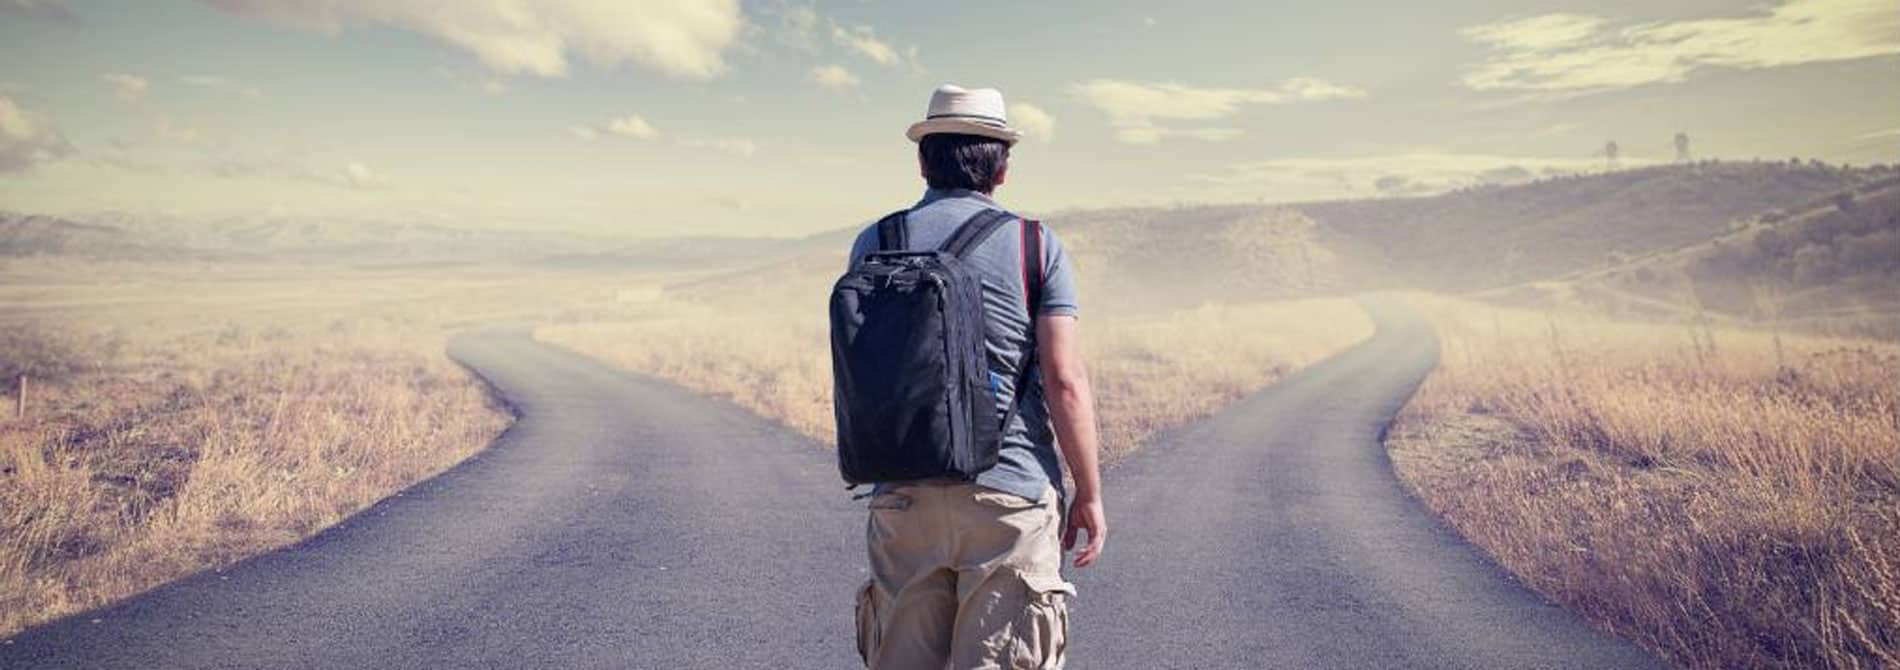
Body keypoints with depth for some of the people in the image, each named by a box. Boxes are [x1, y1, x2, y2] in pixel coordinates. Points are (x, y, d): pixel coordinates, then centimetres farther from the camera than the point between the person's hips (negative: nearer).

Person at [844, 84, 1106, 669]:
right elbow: (1064, 380, -6)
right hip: (1010, 492, -2)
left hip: (902, 495, 3)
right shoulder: (1035, 244, -1)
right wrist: (1089, 493, 1)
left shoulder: (875, 244, 6)